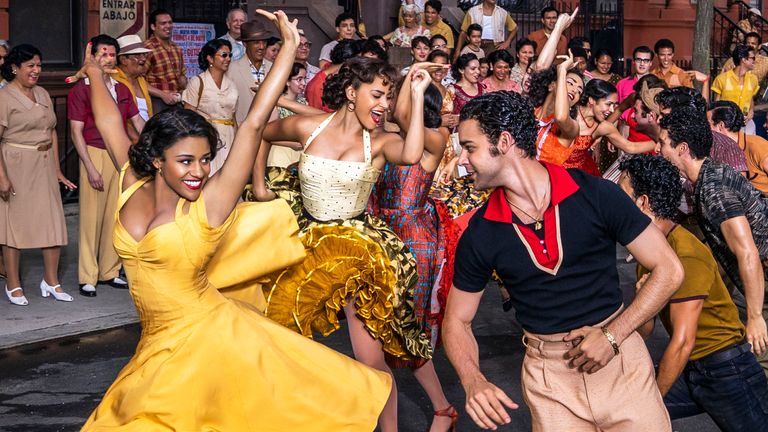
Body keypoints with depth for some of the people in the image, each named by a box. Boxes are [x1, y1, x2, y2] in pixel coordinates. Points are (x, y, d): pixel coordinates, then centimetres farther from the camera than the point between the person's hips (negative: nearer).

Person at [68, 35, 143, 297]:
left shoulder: (122, 90, 14)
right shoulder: (81, 90, -3)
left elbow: (138, 123, 17)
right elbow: (76, 132, -7)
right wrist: (90, 167, -13)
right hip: (95, 155, -5)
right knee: (92, 216, -3)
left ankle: (109, 272, 18)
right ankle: (87, 277, 5)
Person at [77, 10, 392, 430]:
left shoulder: (208, 205, -13)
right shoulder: (133, 187, 0)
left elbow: (253, 124, -16)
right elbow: (111, 124, 13)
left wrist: (289, 47, -17)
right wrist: (94, 73, 25)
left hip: (205, 336, -6)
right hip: (159, 344, 6)